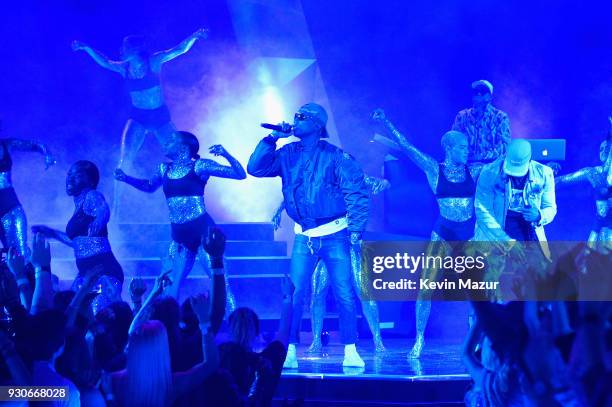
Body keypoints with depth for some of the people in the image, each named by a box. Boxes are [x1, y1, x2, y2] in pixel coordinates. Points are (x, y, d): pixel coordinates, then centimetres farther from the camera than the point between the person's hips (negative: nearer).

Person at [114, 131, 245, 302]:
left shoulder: (199, 166, -5)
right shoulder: (165, 169, 11)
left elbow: (240, 174, -7)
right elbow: (150, 186, 33)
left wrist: (226, 155, -22)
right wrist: (125, 178, 21)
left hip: (203, 230, -6)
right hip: (180, 235, 6)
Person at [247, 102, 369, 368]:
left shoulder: (334, 157, -7)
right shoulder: (288, 154, 6)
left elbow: (358, 193, -8)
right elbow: (255, 168, 1)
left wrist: (356, 229, -15)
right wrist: (273, 138, -5)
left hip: (335, 235, -3)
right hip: (304, 237, 4)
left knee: (344, 294, -3)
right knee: (294, 294, -3)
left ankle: (350, 351, 5)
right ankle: (290, 352, 3)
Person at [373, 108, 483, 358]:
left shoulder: (474, 171, 2)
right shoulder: (434, 170, -3)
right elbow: (407, 147, -8)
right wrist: (386, 124, -14)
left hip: (470, 236, 2)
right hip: (442, 235, -2)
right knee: (426, 288, -7)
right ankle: (419, 339, 6)